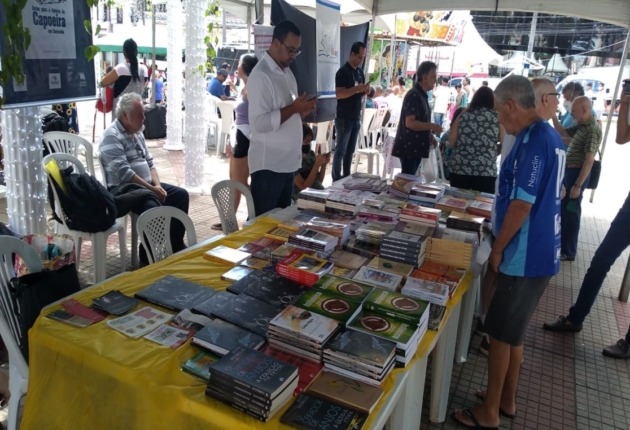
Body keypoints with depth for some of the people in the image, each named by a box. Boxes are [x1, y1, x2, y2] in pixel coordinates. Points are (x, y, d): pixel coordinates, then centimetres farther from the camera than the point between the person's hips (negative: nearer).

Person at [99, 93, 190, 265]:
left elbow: (149, 163, 16)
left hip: (147, 185, 9)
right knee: (153, 208, -33)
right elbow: (124, 173, -24)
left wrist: (157, 185, -3)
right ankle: (148, 257, -15)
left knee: (181, 195, -1)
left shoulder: (137, 133, 14)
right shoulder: (112, 136, -15)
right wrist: (152, 189, -21)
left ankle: (176, 245, 7)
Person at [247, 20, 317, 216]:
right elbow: (259, 123, -23)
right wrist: (293, 108, -21)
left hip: (287, 162, 9)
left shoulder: (287, 72, 14)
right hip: (268, 165, -9)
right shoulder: (261, 76, -15)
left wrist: (302, 110, 1)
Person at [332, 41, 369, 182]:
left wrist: (365, 91, -2)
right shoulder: (343, 72, -10)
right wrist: (357, 88, -27)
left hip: (356, 118, 7)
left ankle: (346, 177, 18)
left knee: (350, 150, 11)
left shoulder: (360, 72, 14)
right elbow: (339, 94, -19)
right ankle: (336, 179, 3)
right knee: (340, 150, -3)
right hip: (344, 119, -7)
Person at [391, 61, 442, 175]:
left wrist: (430, 136, 12)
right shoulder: (413, 95, -14)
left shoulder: (422, 95, 16)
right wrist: (432, 126, -17)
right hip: (408, 147, -9)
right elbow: (410, 123, -22)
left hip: (416, 147, 9)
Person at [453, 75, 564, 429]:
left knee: (501, 331, 3)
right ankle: (506, 398, 35)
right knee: (513, 330, 20)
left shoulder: (534, 140, -20)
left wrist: (497, 249, -11)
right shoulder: (551, 136, 11)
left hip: (525, 255, -10)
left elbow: (522, 204, -23)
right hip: (540, 251, 10)